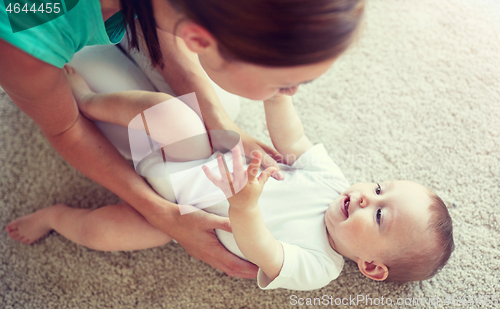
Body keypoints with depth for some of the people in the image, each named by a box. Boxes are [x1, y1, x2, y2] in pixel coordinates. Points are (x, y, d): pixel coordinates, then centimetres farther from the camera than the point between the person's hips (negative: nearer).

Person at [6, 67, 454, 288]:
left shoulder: (315, 269, -22)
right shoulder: (330, 177, -8)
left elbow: (263, 254, -40)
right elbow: (292, 141, 1)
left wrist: (245, 211, -61)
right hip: (208, 159, 4)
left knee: (100, 229, -16)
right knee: (166, 107, -20)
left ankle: (54, 214, 22)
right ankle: (89, 100, 9)